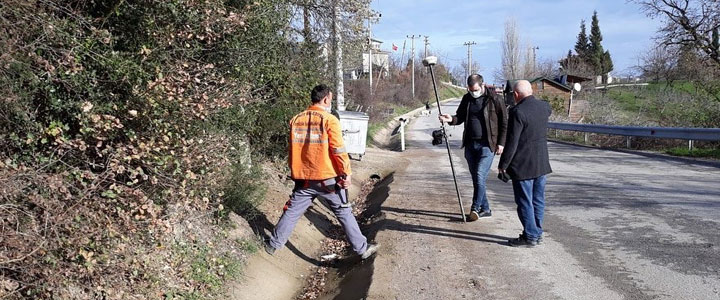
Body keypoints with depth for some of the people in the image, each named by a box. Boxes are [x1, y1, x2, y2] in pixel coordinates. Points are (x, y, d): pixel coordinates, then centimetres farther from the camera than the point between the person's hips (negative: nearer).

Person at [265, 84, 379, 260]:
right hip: (327, 179, -4)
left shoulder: (296, 120, 5)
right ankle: (362, 249, 13)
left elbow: (293, 149, 13)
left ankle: (274, 244, 25)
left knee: (292, 211, 16)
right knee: (344, 213, 7)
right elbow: (338, 150, -15)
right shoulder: (329, 120, -10)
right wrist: (346, 173, -7)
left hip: (303, 178, 4)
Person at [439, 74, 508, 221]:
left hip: (486, 144, -6)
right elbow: (461, 116, 16)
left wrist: (501, 143, -6)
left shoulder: (493, 99, -7)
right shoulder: (467, 99, 8)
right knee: (476, 178, 9)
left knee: (480, 176, -13)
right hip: (470, 144, 6)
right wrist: (452, 119, -8)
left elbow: (504, 121, -2)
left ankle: (475, 208, -6)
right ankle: (485, 209, 20)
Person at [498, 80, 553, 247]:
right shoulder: (544, 107, 3)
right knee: (538, 200, 15)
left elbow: (512, 142, -19)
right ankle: (537, 232, 25)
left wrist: (503, 164, -9)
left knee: (524, 202, 2)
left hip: (523, 166, -8)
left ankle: (530, 236, 8)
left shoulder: (517, 112, -19)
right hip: (542, 164, 8)